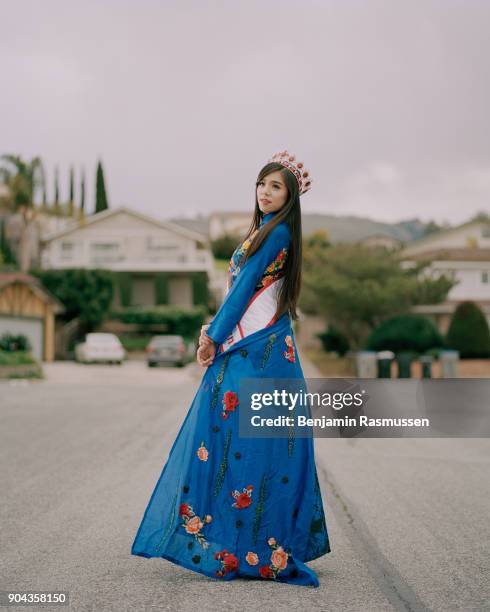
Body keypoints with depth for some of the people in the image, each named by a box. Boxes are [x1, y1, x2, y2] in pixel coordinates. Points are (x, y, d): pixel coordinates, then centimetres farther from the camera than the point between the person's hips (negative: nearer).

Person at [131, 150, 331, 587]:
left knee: (241, 435, -8)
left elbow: (245, 286, -11)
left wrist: (214, 335, -7)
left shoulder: (277, 232, -8)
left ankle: (248, 546, -1)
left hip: (259, 350, -9)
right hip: (242, 345, 9)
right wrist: (212, 330, 7)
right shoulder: (262, 231, 20)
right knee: (219, 434, 9)